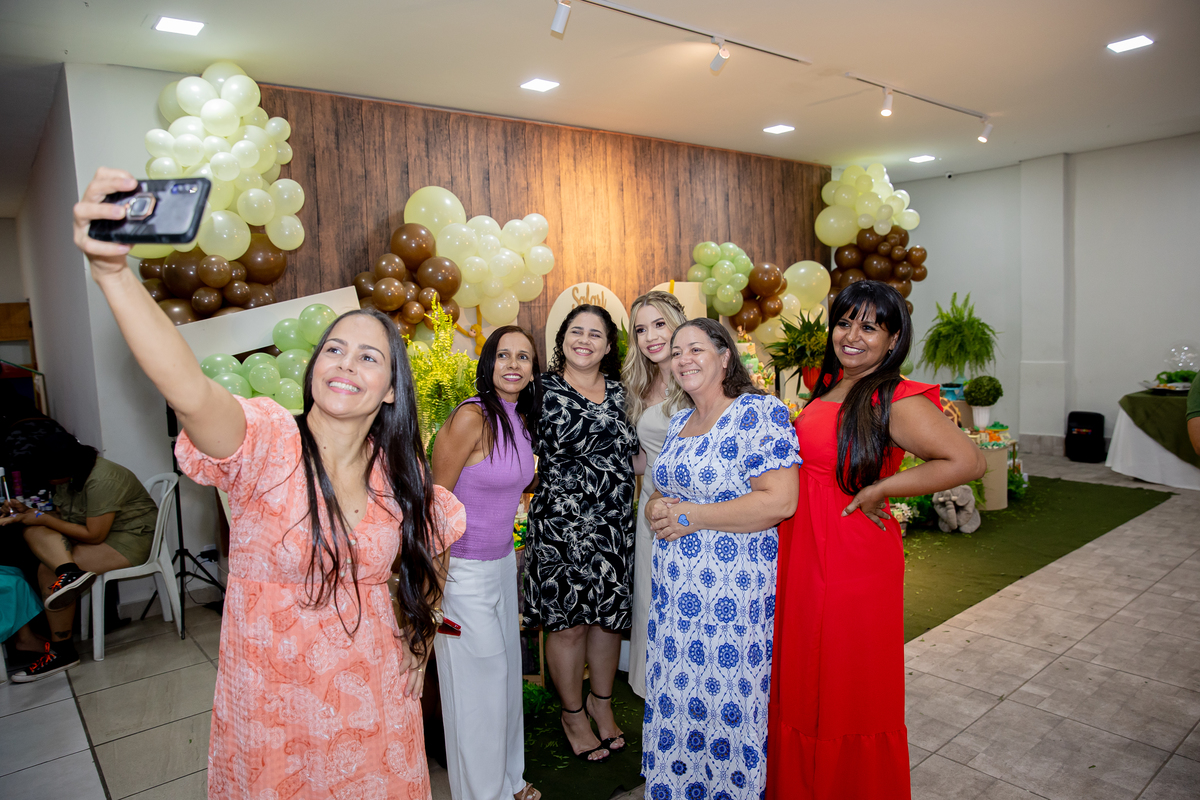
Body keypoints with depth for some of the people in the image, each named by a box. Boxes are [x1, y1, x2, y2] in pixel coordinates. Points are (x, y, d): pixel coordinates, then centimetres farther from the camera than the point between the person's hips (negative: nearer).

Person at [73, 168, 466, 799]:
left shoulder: (398, 474, -5)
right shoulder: (268, 442, -19)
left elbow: (431, 533, 15)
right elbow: (188, 391, -39)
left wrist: (420, 611, 7)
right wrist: (112, 270, -51)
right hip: (272, 707, -3)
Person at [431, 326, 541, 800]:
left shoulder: (522, 420, 4)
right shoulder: (472, 417, -20)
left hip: (503, 561, 8)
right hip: (463, 568, -8)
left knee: (506, 669, 19)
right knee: (479, 676, 6)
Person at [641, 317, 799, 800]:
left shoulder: (760, 412, -12)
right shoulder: (679, 423, 12)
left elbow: (780, 501, -21)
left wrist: (690, 516, -17)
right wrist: (657, 509, -2)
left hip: (733, 593, -7)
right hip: (673, 590, 7)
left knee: (727, 704, 4)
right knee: (673, 701, 15)